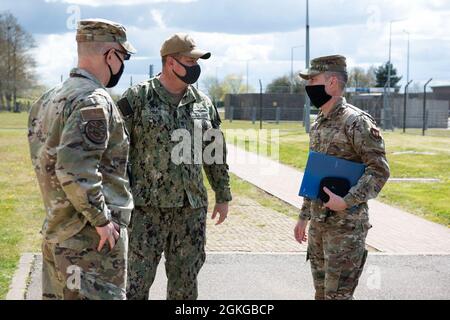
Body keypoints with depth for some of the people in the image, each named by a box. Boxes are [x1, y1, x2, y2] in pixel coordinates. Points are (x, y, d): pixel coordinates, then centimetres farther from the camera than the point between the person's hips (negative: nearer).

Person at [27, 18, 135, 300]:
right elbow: (74, 169, -27)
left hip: (56, 232, 9)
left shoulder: (49, 99, 12)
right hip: (92, 235, -9)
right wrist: (101, 219, -20)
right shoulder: (94, 101, -17)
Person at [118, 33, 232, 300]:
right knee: (138, 279, -1)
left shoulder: (203, 103, 10)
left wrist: (223, 196, 15)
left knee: (185, 280, 11)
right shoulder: (138, 98, -4)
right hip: (148, 207, -4)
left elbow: (216, 153, 16)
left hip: (192, 208, 4)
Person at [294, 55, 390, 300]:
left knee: (337, 294, -6)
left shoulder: (357, 122, -14)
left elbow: (379, 170, -17)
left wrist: (346, 202, -25)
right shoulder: (318, 124, 12)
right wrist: (304, 216, 20)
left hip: (346, 225, -8)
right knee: (321, 292, 15)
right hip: (318, 223, 8)